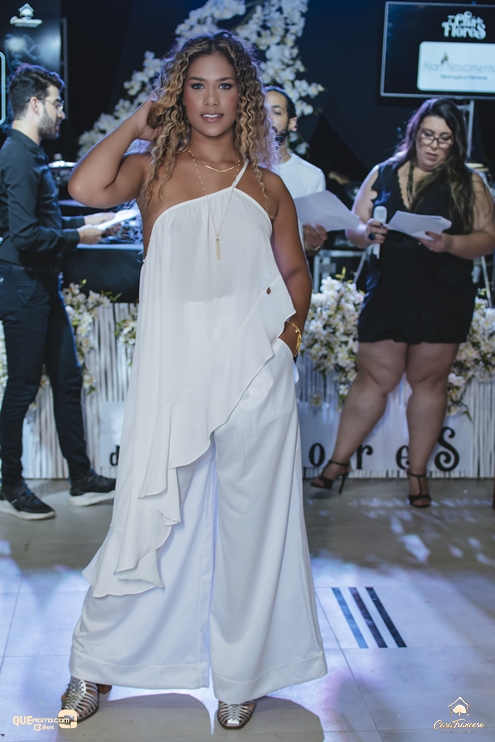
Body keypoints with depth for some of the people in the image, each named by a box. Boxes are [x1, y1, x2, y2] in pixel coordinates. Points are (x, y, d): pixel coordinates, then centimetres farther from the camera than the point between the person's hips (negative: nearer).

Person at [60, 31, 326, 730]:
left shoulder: (266, 185, 11)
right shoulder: (153, 170, 6)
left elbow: (295, 267, 19)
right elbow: (87, 186, -14)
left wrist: (293, 326, 4)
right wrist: (137, 124, -1)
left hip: (255, 371, 2)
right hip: (174, 370, -2)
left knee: (248, 521, 10)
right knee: (152, 513, 6)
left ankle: (239, 673, 28)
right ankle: (98, 662, 27)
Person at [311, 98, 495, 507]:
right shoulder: (383, 174, 9)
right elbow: (353, 228, 11)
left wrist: (449, 244, -19)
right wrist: (367, 232, -13)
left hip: (442, 300, -1)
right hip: (387, 294, 1)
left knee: (429, 381, 6)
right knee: (373, 379, 3)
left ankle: (418, 471, 19)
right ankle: (339, 461, 14)